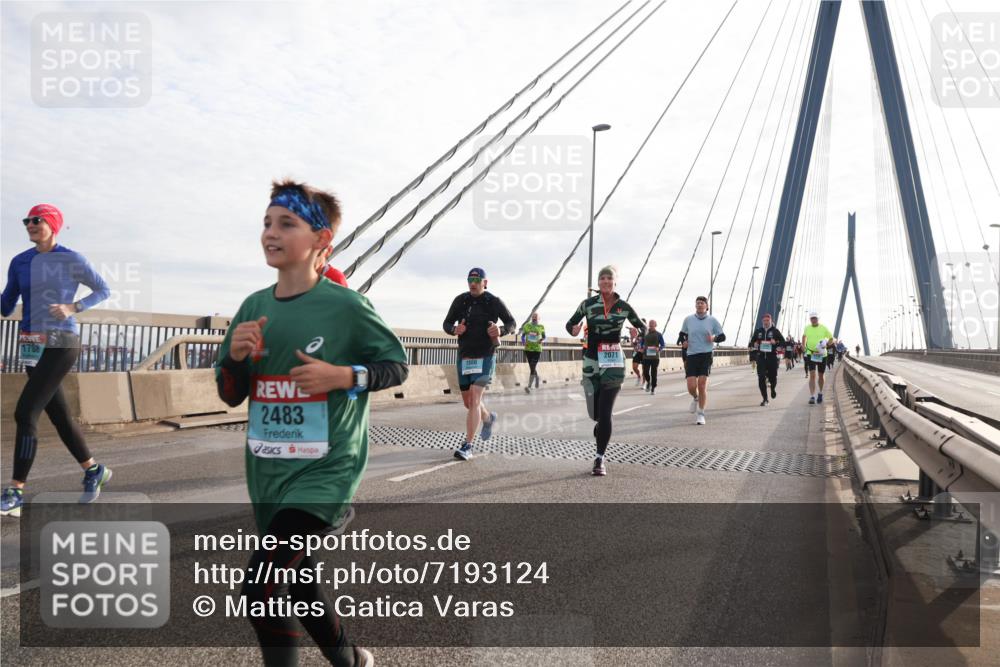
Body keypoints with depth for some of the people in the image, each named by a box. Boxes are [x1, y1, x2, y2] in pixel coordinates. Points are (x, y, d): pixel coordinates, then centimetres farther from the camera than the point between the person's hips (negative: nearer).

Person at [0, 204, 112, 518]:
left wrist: (73, 308, -12)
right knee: (59, 415, 11)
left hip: (61, 344, -6)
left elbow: (104, 290, 3)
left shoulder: (72, 260, -5)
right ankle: (94, 470, 29)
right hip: (31, 346, 6)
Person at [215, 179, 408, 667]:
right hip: (267, 474, 7)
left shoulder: (346, 306, -12)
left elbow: (396, 366, -3)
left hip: (324, 470, -6)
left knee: (260, 590, -17)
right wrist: (236, 356, -11)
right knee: (297, 584, 20)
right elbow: (231, 395, 10)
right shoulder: (254, 307, 3)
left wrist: (344, 376, -20)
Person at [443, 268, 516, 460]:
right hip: (464, 357, 4)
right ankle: (488, 418, 47)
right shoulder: (460, 300, 2)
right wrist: (454, 330, -15)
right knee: (468, 403, 15)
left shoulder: (494, 301, -5)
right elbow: (447, 324, 9)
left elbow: (512, 324, 3)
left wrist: (501, 330, -19)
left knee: (474, 400, -16)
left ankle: (467, 446, -13)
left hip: (485, 358, -4)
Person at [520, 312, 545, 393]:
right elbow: (523, 335, 11)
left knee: (533, 368, -12)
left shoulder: (541, 327, 2)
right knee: (532, 367, 13)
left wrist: (541, 339, -10)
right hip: (528, 349, 3)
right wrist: (523, 341, -9)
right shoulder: (526, 325, 5)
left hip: (537, 349, -3)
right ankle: (537, 378, 43)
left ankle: (529, 386, -15)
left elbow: (544, 337, 12)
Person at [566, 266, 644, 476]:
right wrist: (573, 330, -17)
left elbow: (643, 327, 11)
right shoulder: (588, 304, -1)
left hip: (614, 364, -1)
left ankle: (600, 459, 1)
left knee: (605, 411, -9)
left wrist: (639, 332, -12)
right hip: (592, 362, 1)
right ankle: (601, 428, 44)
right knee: (594, 412, 6)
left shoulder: (624, 307, 0)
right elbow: (570, 324, 7)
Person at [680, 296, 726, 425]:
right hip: (691, 355, 1)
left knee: (702, 385, -7)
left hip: (706, 355, -1)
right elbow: (682, 335, 20)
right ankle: (695, 398, 29)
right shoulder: (688, 320, 7)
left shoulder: (712, 320, 4)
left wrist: (714, 338, -11)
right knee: (691, 386, -8)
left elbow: (722, 336, 8)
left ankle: (701, 414, 5)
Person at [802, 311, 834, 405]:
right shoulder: (807, 328, 4)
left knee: (820, 375, 13)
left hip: (822, 355, 0)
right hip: (810, 354, 0)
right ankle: (812, 396, -15)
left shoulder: (824, 328, -3)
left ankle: (820, 393, 35)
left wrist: (826, 345, -13)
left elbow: (831, 338, 5)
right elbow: (804, 336, 23)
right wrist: (803, 345, 11)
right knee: (812, 375, -12)